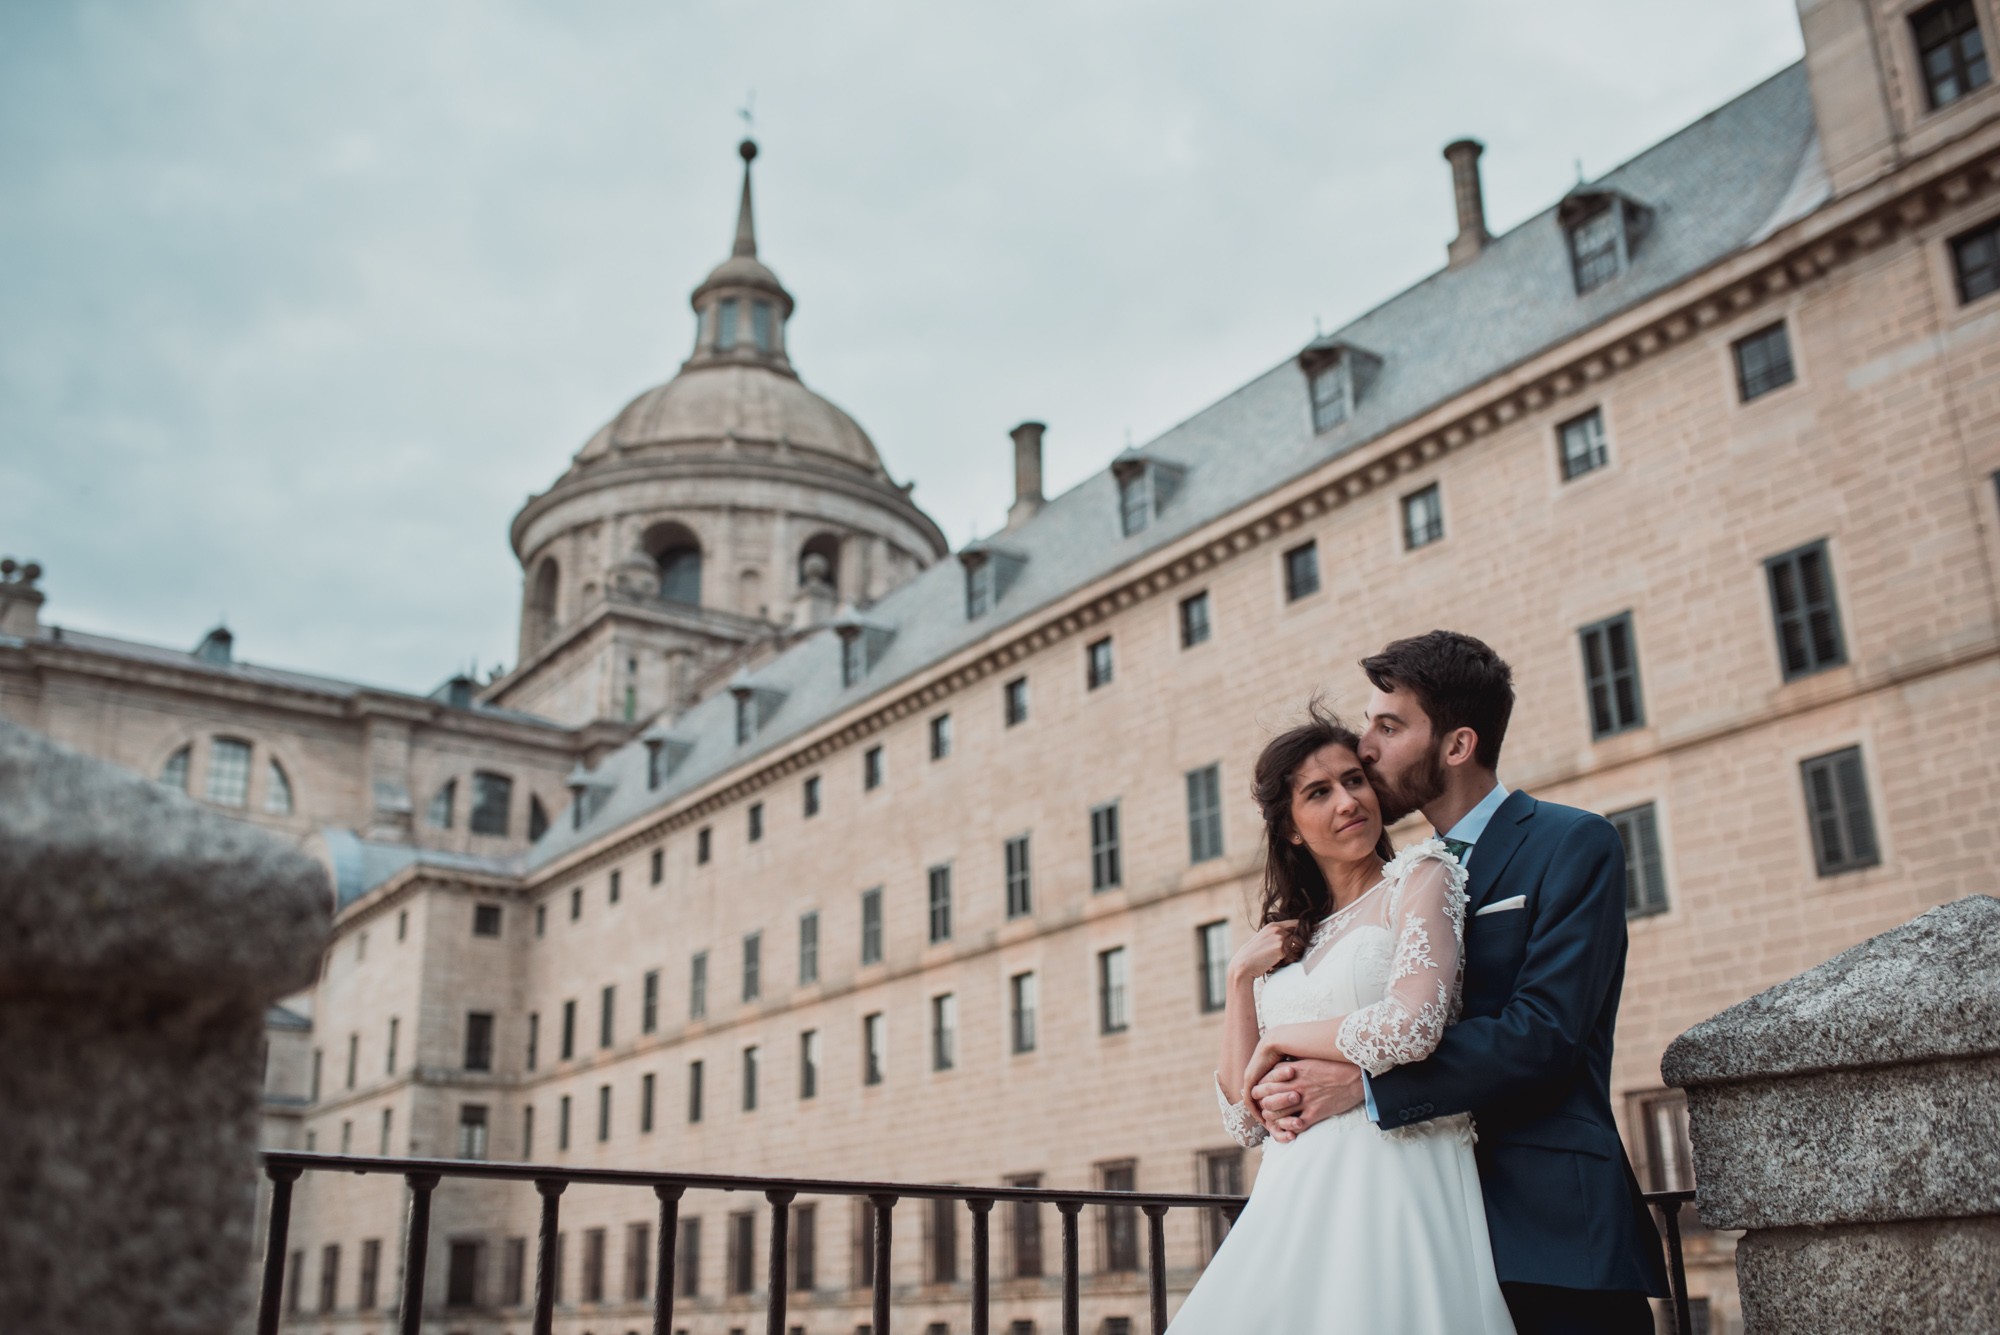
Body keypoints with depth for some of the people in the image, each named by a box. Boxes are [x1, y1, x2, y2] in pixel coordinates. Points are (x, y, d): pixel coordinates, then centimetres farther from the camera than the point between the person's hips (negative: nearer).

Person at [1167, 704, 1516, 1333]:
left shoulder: (1421, 876, 1)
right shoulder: (1289, 940, 16)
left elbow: (1411, 1027, -18)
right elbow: (1246, 1119, 12)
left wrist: (1283, 1037, -2)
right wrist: (1240, 978, 3)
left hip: (1396, 1180, -5)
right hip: (1296, 1199, 5)